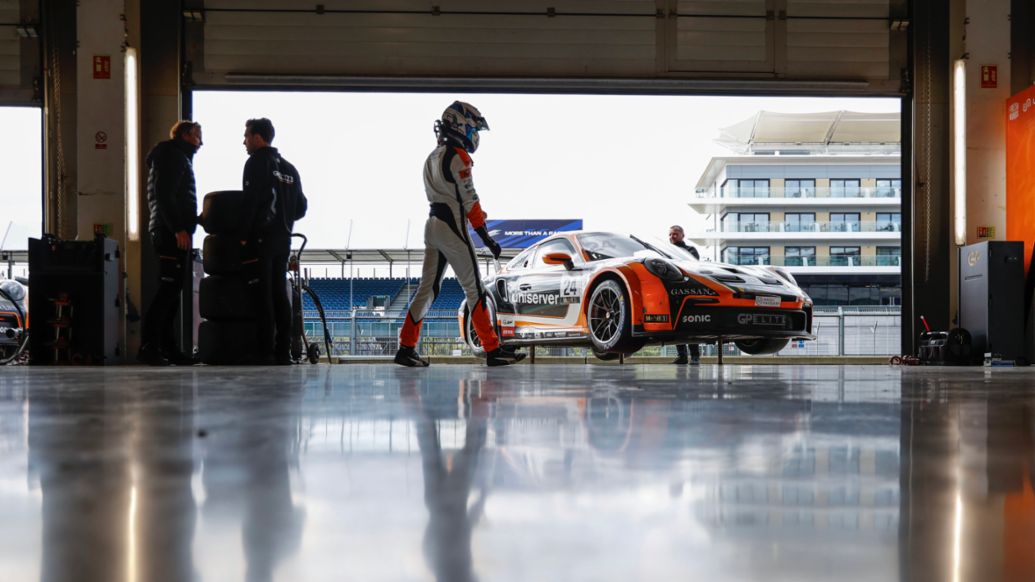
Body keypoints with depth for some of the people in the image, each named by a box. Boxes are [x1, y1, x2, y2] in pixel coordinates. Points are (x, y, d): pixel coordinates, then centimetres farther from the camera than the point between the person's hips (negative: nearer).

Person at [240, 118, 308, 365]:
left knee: (263, 295, -8)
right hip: (283, 238, 7)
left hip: (262, 238, -7)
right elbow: (301, 207, 18)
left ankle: (265, 351, -11)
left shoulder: (256, 163, -5)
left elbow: (250, 202, -14)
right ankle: (283, 351, 7)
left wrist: (243, 235, -12)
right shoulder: (289, 168, 17)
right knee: (280, 294, 9)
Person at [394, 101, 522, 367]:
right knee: (474, 289, -4)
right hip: (452, 226, -9)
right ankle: (492, 350, -2)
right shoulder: (458, 156, -10)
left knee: (428, 287, 9)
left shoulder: (434, 157, 17)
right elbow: (469, 200, -14)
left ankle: (406, 349, 8)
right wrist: (486, 237, -13)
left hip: (432, 224, 9)